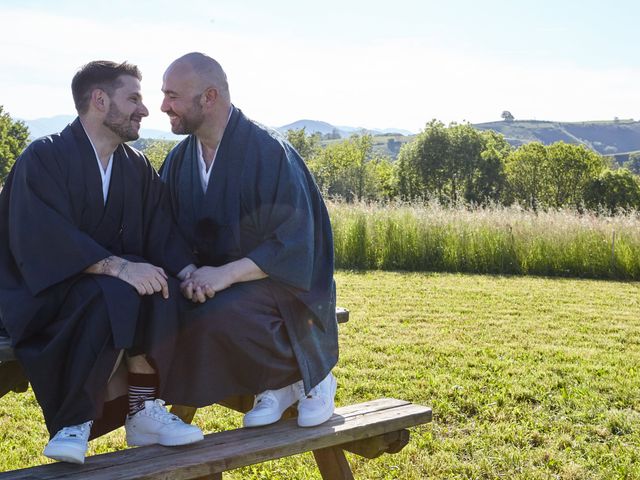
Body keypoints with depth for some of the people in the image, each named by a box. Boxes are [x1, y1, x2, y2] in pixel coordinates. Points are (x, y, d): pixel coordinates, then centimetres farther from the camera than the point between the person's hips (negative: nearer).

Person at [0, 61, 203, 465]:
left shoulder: (137, 166, 8)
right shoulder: (44, 158, -12)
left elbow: (161, 233, 2)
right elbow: (43, 238, -25)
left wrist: (188, 270, -19)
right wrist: (116, 267, -36)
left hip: (117, 279, 6)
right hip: (45, 290, -5)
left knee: (162, 291, -26)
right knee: (114, 297, -35)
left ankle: (144, 411, -18)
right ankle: (74, 422, -24)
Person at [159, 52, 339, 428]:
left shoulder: (269, 153, -16)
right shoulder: (180, 158, 3)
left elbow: (293, 244, -20)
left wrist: (227, 274, -30)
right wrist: (188, 274, -19)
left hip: (277, 281, -6)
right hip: (212, 281, 6)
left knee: (217, 316, -36)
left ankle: (309, 377, -5)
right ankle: (275, 384, -5)